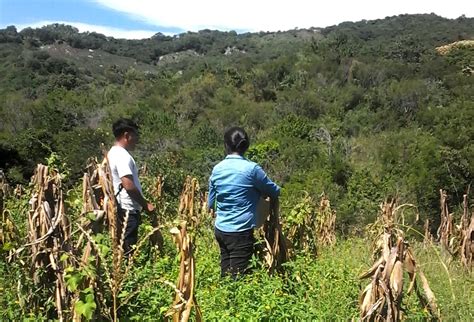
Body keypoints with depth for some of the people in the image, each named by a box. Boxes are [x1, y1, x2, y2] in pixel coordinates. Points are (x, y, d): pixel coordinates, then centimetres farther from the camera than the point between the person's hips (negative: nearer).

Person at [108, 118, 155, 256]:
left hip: (122, 209, 10)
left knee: (122, 248, 14)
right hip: (127, 210, -10)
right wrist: (146, 204, -13)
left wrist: (142, 203, 20)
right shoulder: (122, 155, -16)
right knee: (128, 250, -5)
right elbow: (128, 185, -24)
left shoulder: (113, 153, 16)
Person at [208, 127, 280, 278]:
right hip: (240, 232, -5)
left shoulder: (217, 169, 2)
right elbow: (275, 191, 2)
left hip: (220, 230, 5)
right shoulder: (252, 168, -12)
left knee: (225, 276, 15)